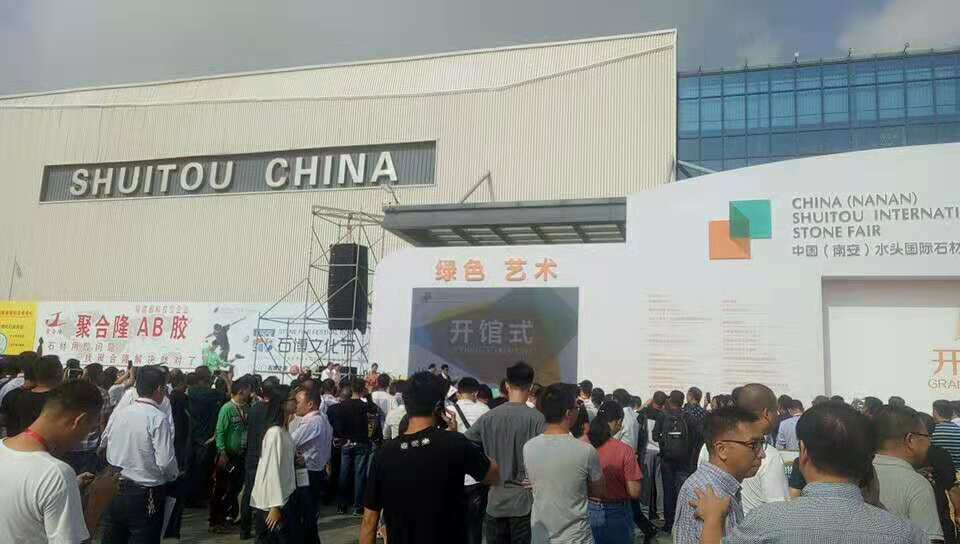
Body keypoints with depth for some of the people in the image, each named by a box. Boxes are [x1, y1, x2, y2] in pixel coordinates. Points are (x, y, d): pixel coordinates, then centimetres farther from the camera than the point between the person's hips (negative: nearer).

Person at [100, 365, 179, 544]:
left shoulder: (118, 413, 0)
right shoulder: (159, 418, -17)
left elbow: (103, 444, 11)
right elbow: (165, 462, -21)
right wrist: (174, 474, 0)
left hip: (113, 490, 6)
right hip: (145, 495, -6)